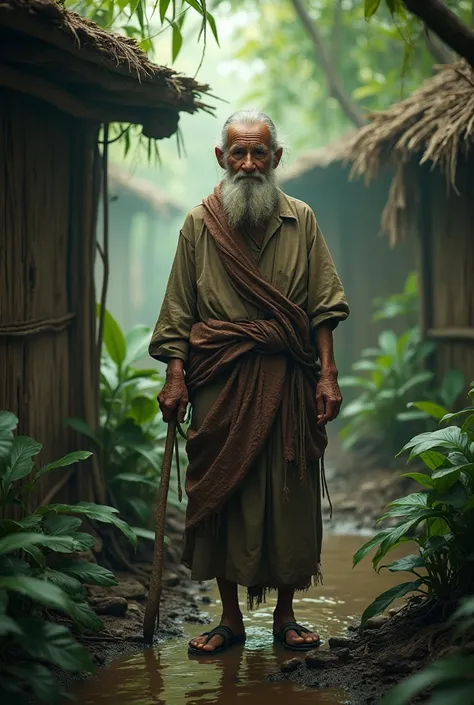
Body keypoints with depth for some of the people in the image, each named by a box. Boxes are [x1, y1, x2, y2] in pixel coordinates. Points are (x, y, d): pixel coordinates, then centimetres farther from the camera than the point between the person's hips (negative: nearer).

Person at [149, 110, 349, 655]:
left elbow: (323, 306, 5)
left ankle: (285, 614, 17)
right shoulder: (200, 224, 5)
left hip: (287, 380, 1)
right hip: (220, 383, 0)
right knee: (221, 494, 2)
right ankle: (230, 619, 13)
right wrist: (175, 379, -3)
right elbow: (178, 311, 4)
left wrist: (327, 375, -3)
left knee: (289, 494, 4)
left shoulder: (300, 220, 7)